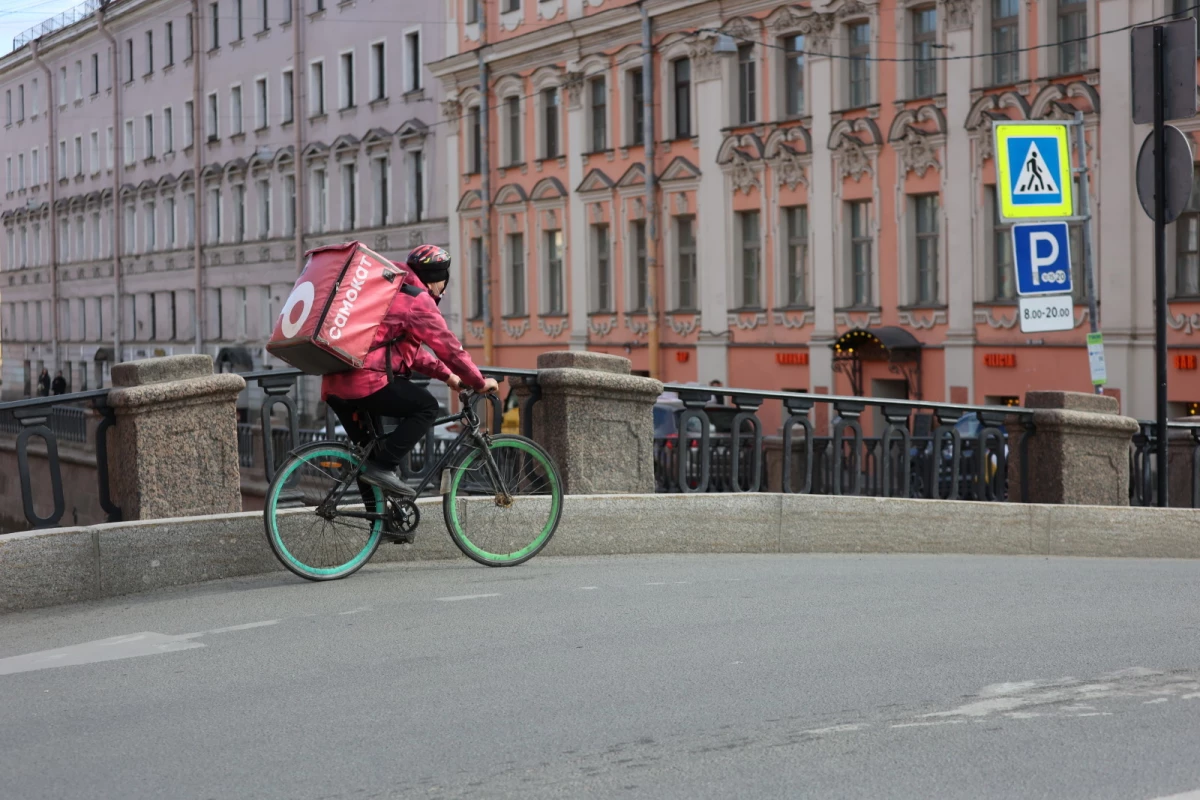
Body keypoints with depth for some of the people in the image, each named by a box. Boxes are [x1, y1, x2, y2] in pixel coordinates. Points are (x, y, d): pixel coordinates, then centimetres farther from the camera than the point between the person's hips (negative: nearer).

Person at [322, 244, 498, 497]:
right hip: (367, 380, -10)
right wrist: (480, 382, 5)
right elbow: (448, 346, -5)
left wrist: (446, 375, 30)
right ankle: (383, 467, -9)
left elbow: (409, 347, 33)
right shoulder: (418, 300, -3)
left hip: (334, 384, 10)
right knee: (427, 407, 1)